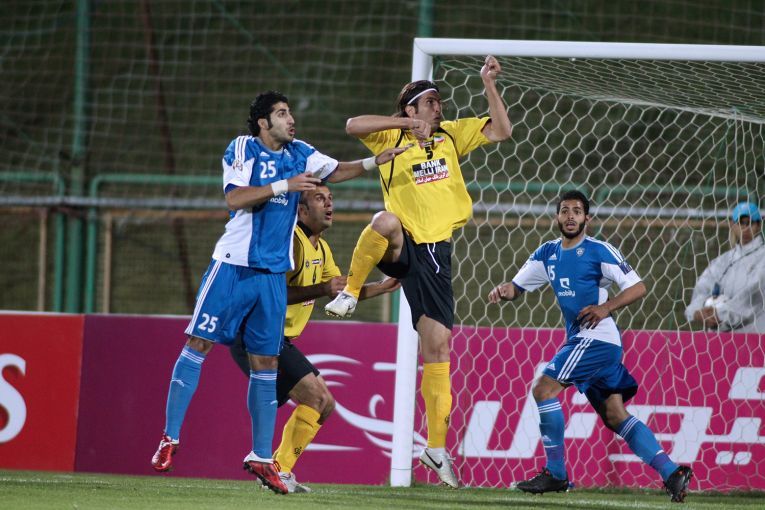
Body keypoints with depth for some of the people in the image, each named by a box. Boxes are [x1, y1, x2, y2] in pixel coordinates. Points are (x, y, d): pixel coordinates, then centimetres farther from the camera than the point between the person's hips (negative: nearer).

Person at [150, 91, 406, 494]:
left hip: (273, 274, 5)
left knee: (266, 362, 4)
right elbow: (234, 198, -18)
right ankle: (169, 438, -1)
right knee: (199, 344, -6)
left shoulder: (299, 154, 10)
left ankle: (261, 457, 8)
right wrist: (285, 185, -21)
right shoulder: (242, 149, -5)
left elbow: (335, 171, 26)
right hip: (234, 266, -5)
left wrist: (375, 162, 11)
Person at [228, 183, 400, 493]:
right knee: (314, 395, -18)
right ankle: (278, 471, -15)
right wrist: (321, 289, -30)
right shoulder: (290, 240, -17)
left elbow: (342, 291, 24)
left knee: (324, 404, 11)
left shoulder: (320, 247, 15)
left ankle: (274, 468, 11)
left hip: (280, 340, 10)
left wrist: (382, 288, 12)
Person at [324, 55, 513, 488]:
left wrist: (489, 84, 4)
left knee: (438, 346, 1)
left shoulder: (451, 135, 14)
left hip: (435, 252, 4)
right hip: (401, 247, -4)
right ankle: (350, 294, -22)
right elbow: (353, 126, -15)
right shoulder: (392, 139, 3)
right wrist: (408, 125, -14)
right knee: (387, 221, -42)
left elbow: (501, 130, 13)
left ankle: (436, 448, 7)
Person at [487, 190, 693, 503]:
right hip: (580, 340, 8)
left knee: (543, 389, -14)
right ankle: (671, 473, 4)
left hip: (597, 338, -8)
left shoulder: (598, 251, -7)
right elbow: (518, 286, 16)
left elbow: (637, 287, -9)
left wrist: (606, 308, -22)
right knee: (615, 416, 4)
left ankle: (555, 474, -9)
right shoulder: (548, 254, 14)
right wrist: (502, 290, -7)